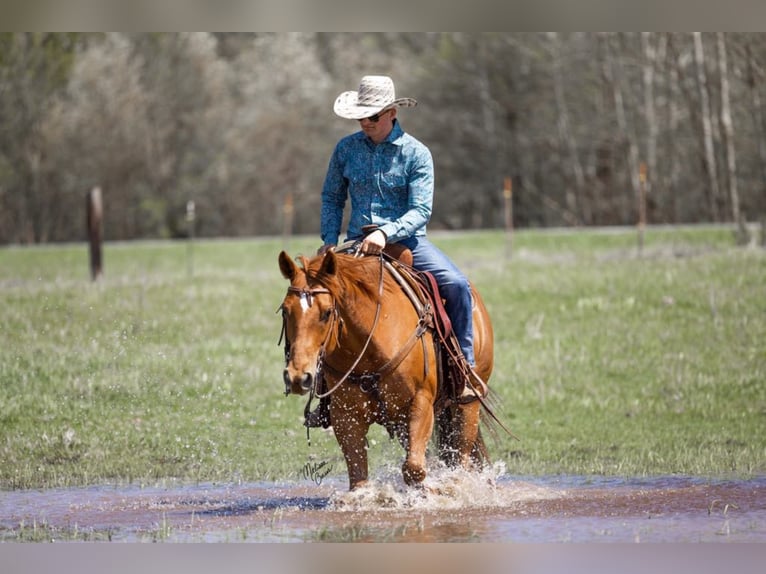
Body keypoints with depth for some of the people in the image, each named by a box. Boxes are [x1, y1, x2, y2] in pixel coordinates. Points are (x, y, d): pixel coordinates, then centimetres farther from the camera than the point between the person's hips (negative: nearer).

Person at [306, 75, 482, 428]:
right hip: (358, 242, 2)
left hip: (407, 240, -2)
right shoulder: (346, 149, 4)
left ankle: (466, 369, -10)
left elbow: (421, 210, -12)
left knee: (456, 285, -26)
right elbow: (332, 198, 13)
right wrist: (329, 240, -3)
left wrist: (386, 233, -28)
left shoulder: (416, 153, -6)